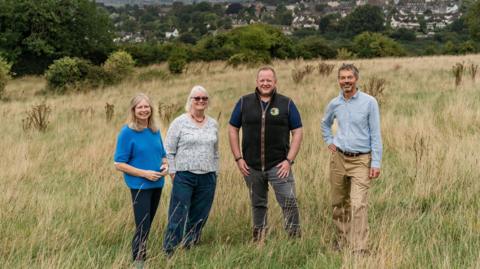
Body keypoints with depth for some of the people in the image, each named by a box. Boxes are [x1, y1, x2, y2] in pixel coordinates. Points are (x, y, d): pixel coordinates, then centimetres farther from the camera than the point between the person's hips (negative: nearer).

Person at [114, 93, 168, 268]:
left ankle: (141, 254, 30)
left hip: (157, 184, 6)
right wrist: (144, 173, -19)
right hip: (140, 186, -6)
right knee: (142, 226, -6)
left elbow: (162, 154, 18)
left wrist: (165, 165, -5)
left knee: (147, 224, 16)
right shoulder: (127, 132, -12)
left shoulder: (155, 131, 6)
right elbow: (119, 164, -13)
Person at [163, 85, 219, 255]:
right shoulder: (179, 123, -2)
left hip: (207, 178, 4)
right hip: (184, 177, -4)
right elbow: (169, 151, -2)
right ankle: (168, 253, 0)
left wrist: (215, 174, 15)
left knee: (198, 219, 7)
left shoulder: (213, 124, 11)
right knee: (178, 218, -6)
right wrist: (173, 173, -6)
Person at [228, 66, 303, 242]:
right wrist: (238, 158, 0)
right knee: (258, 204, 13)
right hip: (251, 167, 2)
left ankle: (295, 239, 0)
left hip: (278, 165, -2)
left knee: (289, 202, -10)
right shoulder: (244, 103, 5)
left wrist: (289, 160, -7)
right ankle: (258, 240, 25)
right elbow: (233, 130, 8)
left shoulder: (286, 104, 1)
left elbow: (297, 132, 1)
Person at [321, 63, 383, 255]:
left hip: (361, 160, -4)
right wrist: (329, 141, 11)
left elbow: (375, 134, -6)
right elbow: (325, 124, 27)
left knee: (358, 205, -14)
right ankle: (343, 239, 28)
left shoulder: (369, 102, -7)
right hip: (339, 157, 4)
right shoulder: (334, 104, 5)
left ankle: (359, 250, -14)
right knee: (339, 203, 12)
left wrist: (376, 163, -11)